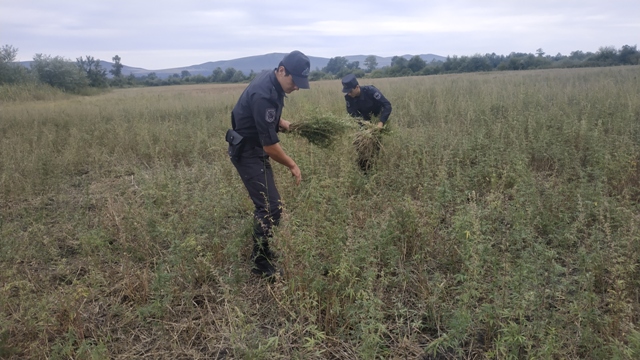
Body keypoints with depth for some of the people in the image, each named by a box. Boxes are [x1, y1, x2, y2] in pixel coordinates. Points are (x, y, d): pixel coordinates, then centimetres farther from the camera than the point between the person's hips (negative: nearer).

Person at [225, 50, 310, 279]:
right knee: (271, 207, -11)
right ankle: (261, 266, 0)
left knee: (266, 203, 18)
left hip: (255, 148, 10)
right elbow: (270, 144, -26)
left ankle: (261, 252, 32)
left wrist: (282, 123, 5)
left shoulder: (271, 80, 1)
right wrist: (292, 165, -13)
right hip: (248, 152, -10)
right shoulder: (264, 95, -30)